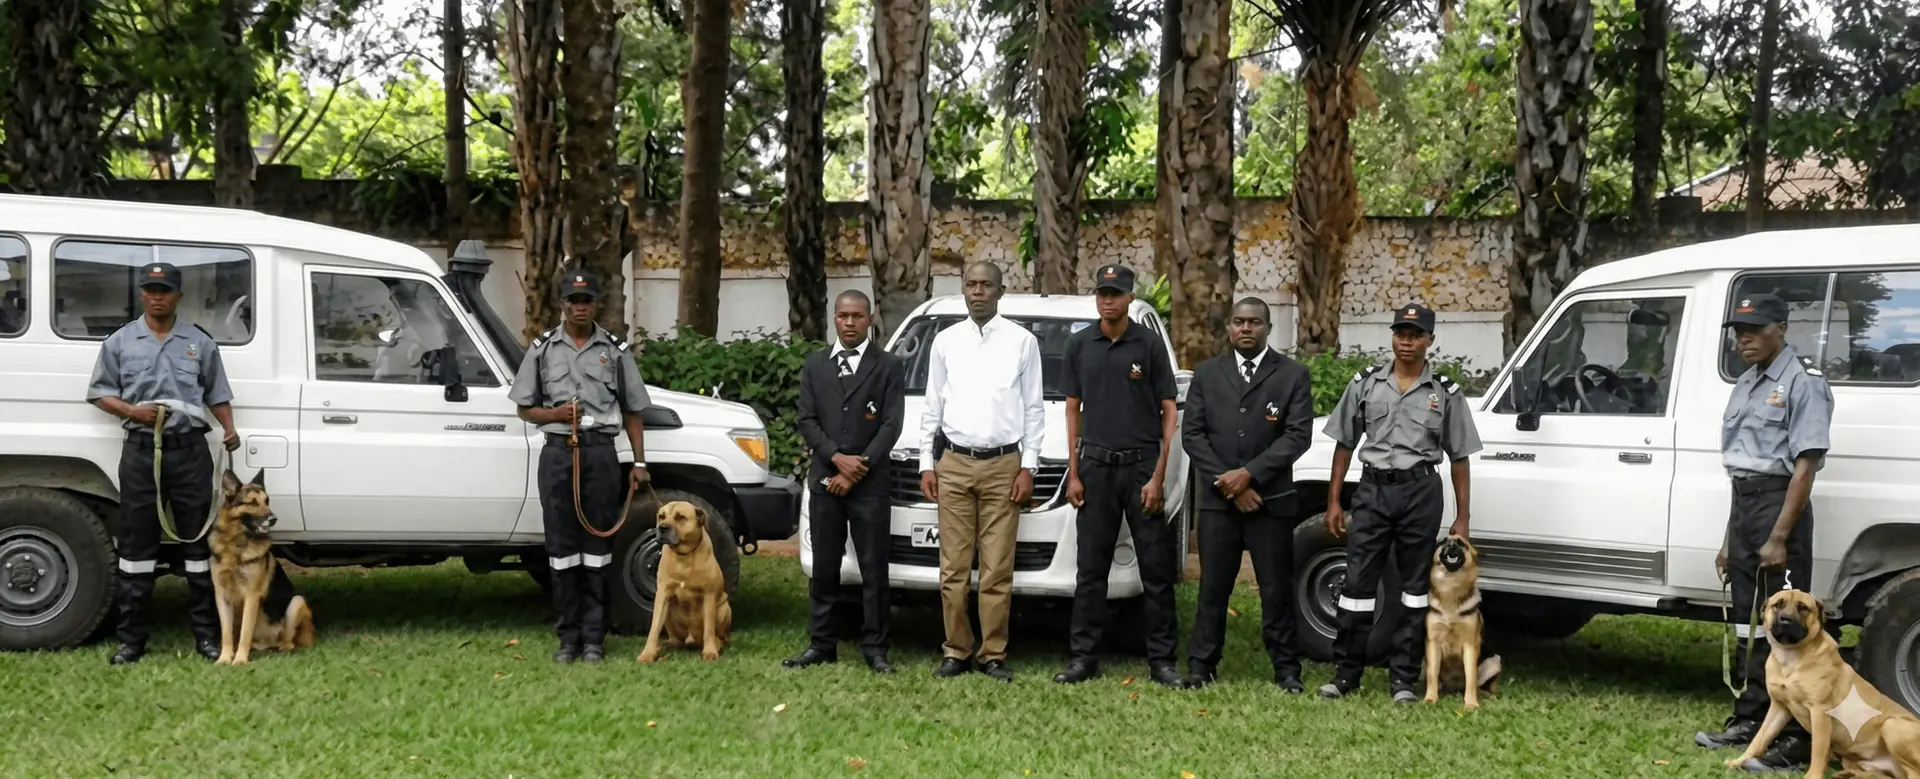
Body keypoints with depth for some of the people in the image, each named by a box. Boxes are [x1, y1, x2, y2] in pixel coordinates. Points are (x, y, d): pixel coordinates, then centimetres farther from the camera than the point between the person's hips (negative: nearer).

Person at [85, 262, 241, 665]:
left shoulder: (200, 341, 9)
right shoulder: (120, 341, 7)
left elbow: (217, 393, 13)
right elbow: (99, 392, 9)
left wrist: (229, 430, -3)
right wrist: (132, 411, -9)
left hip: (190, 449, 0)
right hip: (141, 450, 0)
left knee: (198, 539, 3)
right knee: (136, 542, 2)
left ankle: (206, 633, 10)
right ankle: (132, 637, 8)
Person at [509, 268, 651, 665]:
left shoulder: (616, 349, 7)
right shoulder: (543, 348, 9)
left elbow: (632, 411, 10)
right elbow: (525, 408, 10)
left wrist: (639, 462, 4)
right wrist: (556, 414, -10)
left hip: (601, 452, -1)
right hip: (558, 451, 1)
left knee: (597, 545, 1)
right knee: (561, 545, 3)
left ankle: (594, 638, 6)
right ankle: (568, 637, 9)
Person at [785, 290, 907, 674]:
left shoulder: (888, 366, 3)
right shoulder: (814, 365, 12)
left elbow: (891, 425, -4)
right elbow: (807, 420, 5)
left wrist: (857, 469, -10)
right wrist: (837, 458, -10)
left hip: (871, 483, -3)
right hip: (825, 479, 3)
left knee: (874, 569, 0)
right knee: (824, 568, 7)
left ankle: (875, 649, 6)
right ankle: (821, 644, 14)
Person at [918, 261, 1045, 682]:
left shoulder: (1022, 341, 3)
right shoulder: (945, 341, 9)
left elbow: (1034, 408, 3)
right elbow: (932, 407, 11)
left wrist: (1028, 466, -3)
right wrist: (927, 464, 6)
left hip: (1003, 465, -2)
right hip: (953, 463, 2)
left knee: (997, 570, 0)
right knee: (953, 568, 3)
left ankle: (994, 654, 8)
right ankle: (956, 651, 12)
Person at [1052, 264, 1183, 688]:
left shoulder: (1150, 345, 0)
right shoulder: (1079, 345, 7)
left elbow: (1169, 412, -1)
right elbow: (1073, 410, 10)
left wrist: (1159, 476, -9)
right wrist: (1073, 474, 3)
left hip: (1143, 466, -2)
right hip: (1095, 466, 2)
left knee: (1156, 569, 1)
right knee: (1090, 569, 6)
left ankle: (1161, 660, 9)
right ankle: (1083, 657, 12)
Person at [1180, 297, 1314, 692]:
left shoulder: (1293, 375, 3)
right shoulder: (1206, 374, 10)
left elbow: (1298, 435, -6)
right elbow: (1192, 433, 4)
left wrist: (1249, 473, -14)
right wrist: (1227, 482, -7)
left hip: (1272, 500, -2)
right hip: (1217, 499, 2)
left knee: (1276, 589, 2)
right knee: (1213, 587, 4)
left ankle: (1286, 669, 10)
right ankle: (1200, 666, 10)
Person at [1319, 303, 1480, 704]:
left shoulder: (1444, 392, 3)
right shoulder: (1366, 384, 6)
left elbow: (1458, 457, 5)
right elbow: (1345, 444, 9)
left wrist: (1461, 518, 1)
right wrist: (1333, 501, 5)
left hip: (1420, 490, 0)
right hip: (1372, 489, 1)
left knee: (1415, 584, 5)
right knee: (1358, 581, 0)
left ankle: (1404, 679, 13)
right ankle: (1345, 673, 9)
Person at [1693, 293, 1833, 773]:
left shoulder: (1802, 382, -11)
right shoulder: (1747, 384, 16)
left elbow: (1805, 465, -17)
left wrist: (1779, 538, -22)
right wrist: (1730, 540, 18)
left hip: (1780, 505, -9)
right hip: (1743, 505, 9)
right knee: (1748, 624, 16)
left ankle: (1796, 740, -4)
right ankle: (1750, 721, 27)